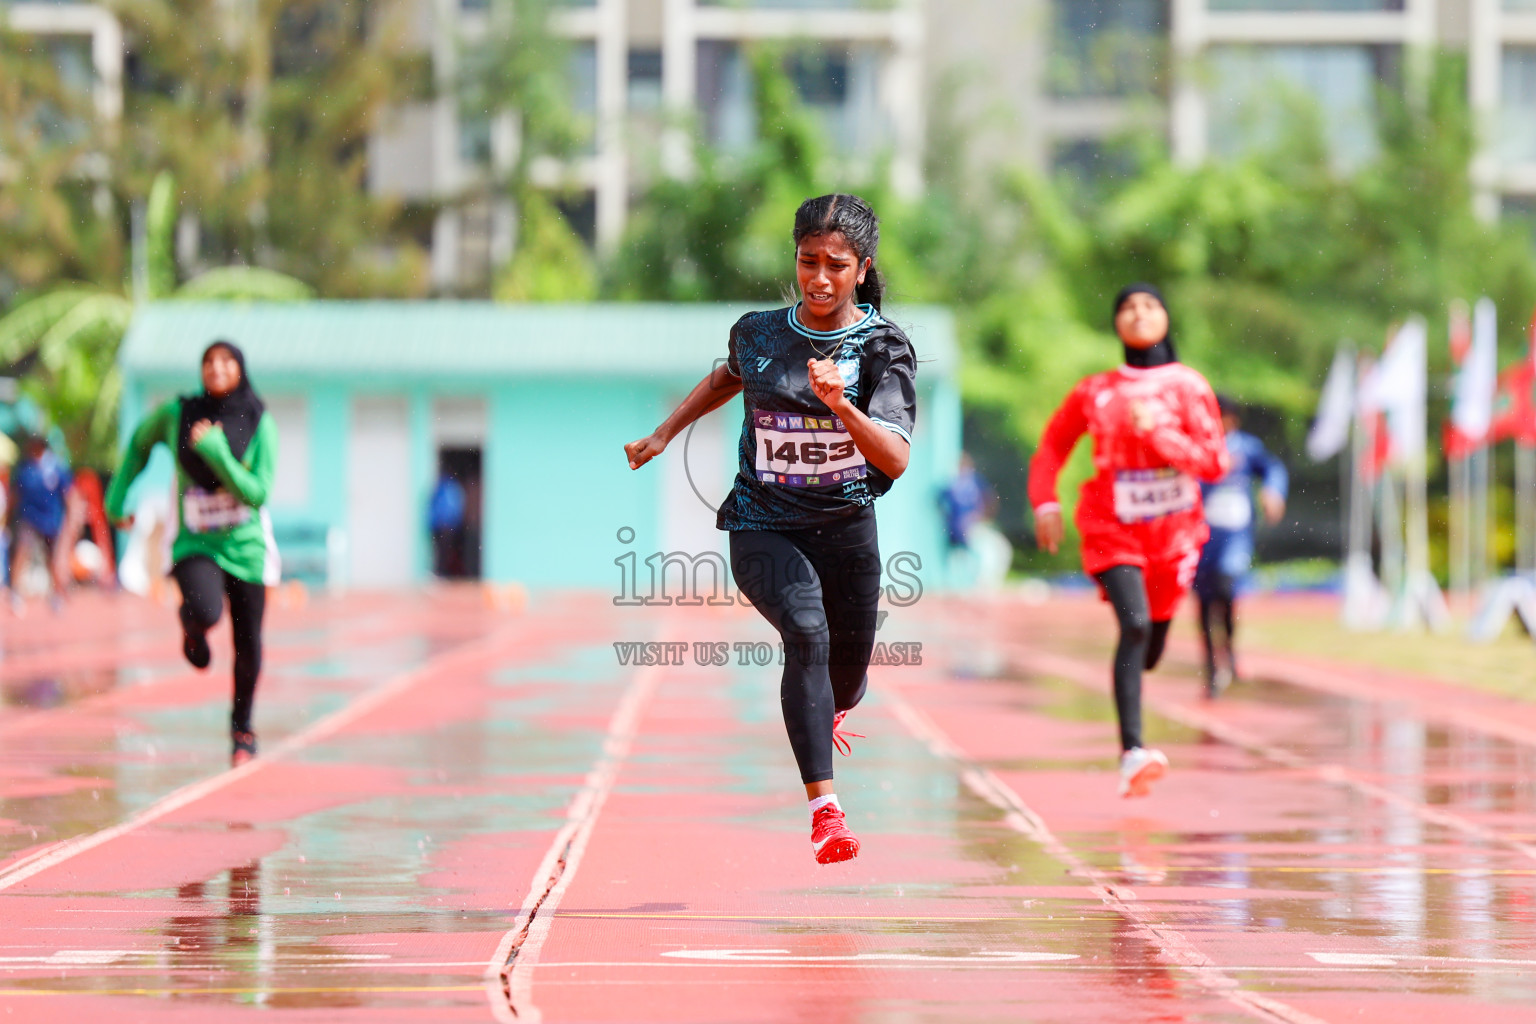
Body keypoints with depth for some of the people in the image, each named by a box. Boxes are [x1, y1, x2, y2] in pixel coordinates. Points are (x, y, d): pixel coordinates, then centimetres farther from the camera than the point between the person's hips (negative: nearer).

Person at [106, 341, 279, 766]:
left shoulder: (260, 425, -8)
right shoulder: (177, 413, -5)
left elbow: (258, 493, -15)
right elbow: (141, 441, 15)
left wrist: (216, 451, -23)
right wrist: (116, 498, 15)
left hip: (245, 544, 1)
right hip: (195, 543, -1)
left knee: (247, 644, 7)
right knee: (206, 611, -30)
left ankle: (242, 727, 32)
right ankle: (192, 625, 10)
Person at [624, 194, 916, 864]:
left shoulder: (884, 348, -10)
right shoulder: (758, 334, -2)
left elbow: (895, 461, -21)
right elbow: (729, 377, 23)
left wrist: (841, 406, -36)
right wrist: (664, 434, 24)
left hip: (846, 529, 1)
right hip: (762, 527, -1)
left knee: (846, 681, 13)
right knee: (807, 632, -28)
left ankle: (821, 715, 55)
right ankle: (824, 807, -33)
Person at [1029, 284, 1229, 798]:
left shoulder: (1188, 386, 2)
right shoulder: (1093, 392, 3)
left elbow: (1215, 463, -4)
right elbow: (1050, 449, 14)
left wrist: (1158, 434, -15)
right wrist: (1045, 503, -1)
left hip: (1173, 531, 2)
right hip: (1113, 529, -2)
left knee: (1150, 650, 10)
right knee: (1134, 625, -24)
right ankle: (1131, 753, -31)